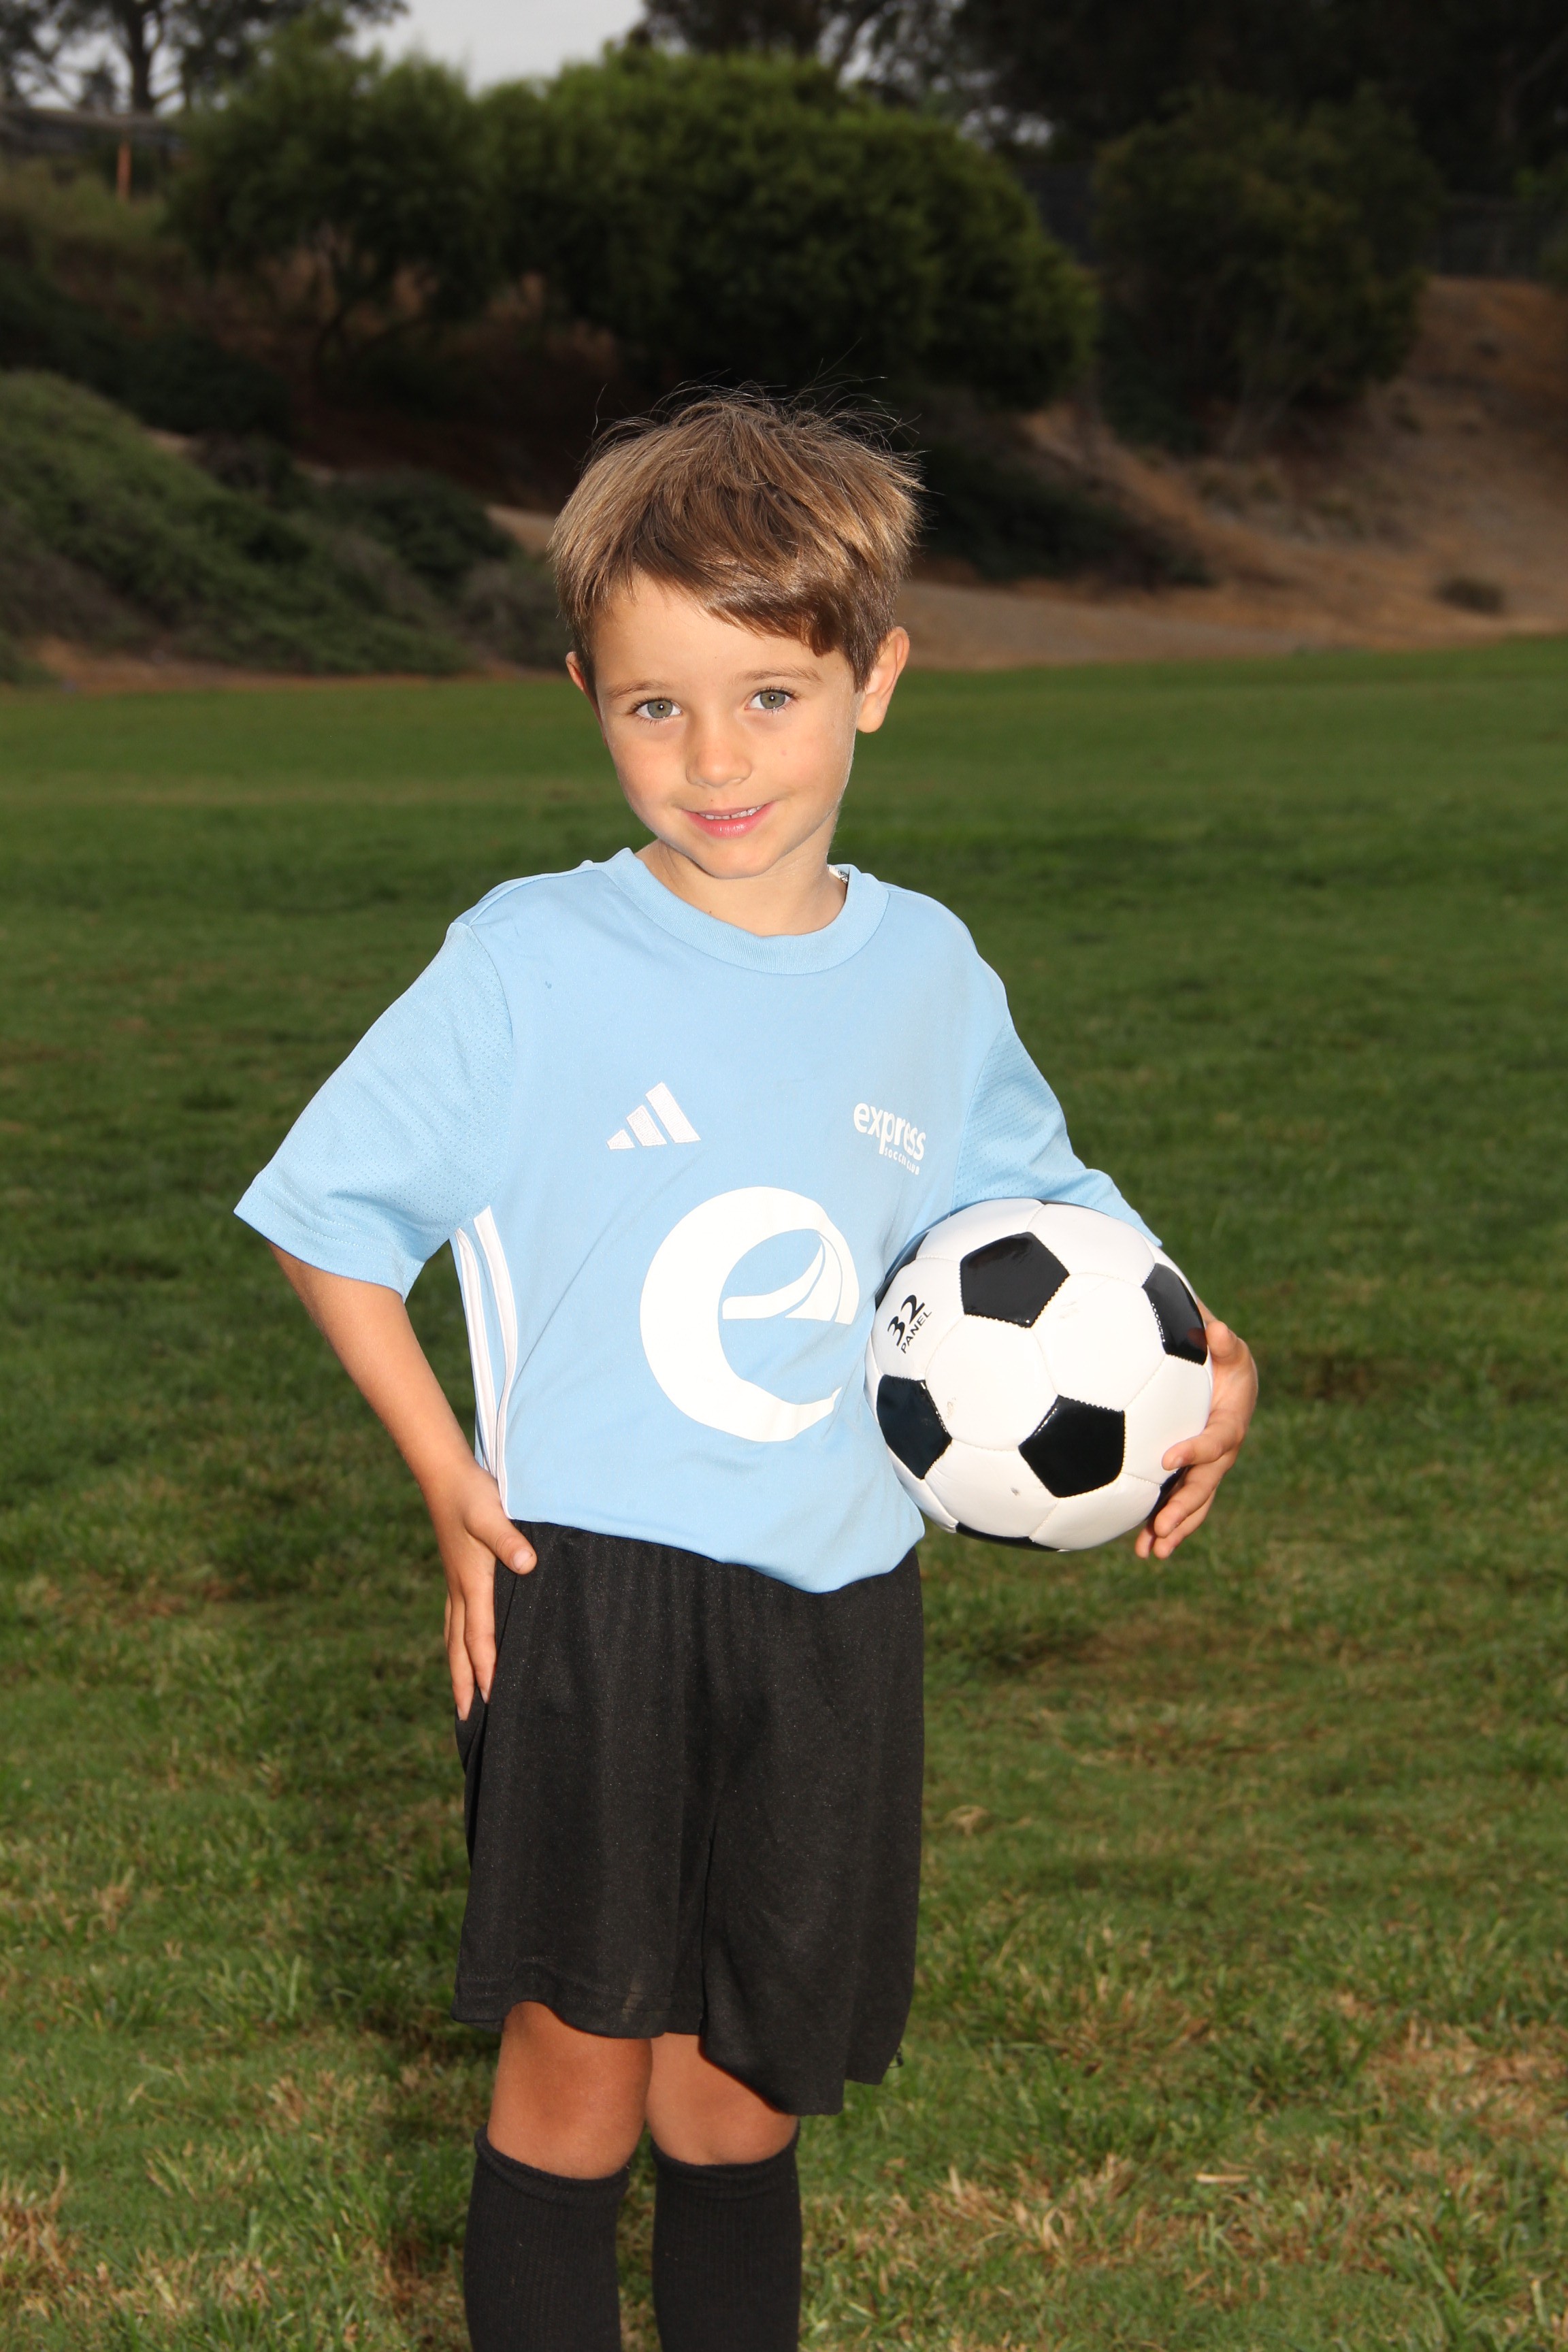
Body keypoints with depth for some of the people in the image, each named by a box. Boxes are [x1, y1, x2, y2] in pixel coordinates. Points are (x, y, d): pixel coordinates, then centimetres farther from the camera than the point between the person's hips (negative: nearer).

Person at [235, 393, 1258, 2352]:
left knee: (742, 2097, 12)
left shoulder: (929, 976, 3)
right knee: (582, 2067, 0)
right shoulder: (530, 963, -9)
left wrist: (1190, 1358, 1)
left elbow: (1037, 1207, 19)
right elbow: (329, 1216, 0)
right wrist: (446, 1476, -8)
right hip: (588, 1593, -3)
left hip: (834, 1604, 3)